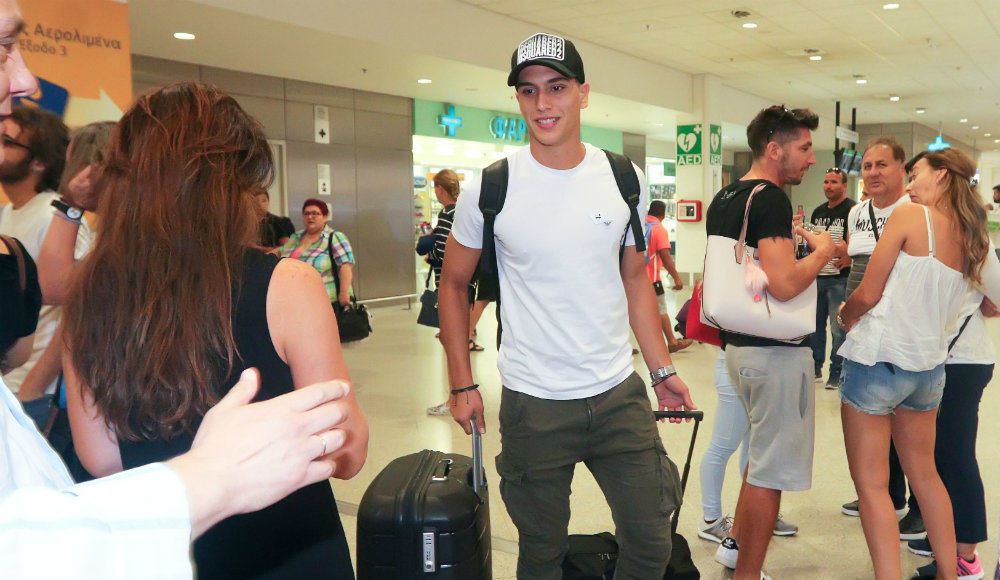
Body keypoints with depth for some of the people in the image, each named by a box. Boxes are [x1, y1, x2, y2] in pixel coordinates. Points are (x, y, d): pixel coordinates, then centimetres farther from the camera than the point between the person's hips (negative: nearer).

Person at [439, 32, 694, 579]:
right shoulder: (491, 186, -8)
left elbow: (635, 279, 10)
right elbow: (454, 284, 2)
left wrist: (663, 370, 7)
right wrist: (461, 384, -2)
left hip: (619, 392, 3)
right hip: (533, 404, -2)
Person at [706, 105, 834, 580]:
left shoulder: (722, 199, 11)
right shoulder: (771, 198, -18)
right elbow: (784, 284, -29)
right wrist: (821, 252, -11)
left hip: (737, 345, 10)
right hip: (775, 350, -10)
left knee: (764, 449, 26)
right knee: (771, 469, 3)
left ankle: (736, 542, 36)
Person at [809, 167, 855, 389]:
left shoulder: (852, 210, -5)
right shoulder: (818, 212, 17)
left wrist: (848, 256, -27)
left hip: (839, 279, -7)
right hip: (817, 276, 7)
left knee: (839, 328, -3)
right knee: (814, 323, 12)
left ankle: (837, 373, 5)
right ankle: (815, 366, 24)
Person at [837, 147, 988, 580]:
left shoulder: (910, 216, -12)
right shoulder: (973, 238, 8)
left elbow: (868, 294, -13)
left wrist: (845, 315, 8)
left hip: (878, 359, -7)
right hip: (929, 365, 7)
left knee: (870, 484, 0)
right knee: (924, 472, 23)